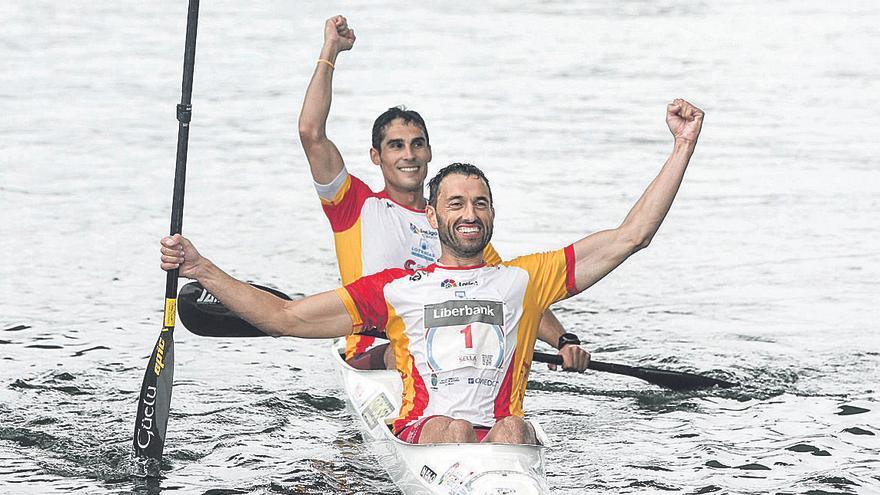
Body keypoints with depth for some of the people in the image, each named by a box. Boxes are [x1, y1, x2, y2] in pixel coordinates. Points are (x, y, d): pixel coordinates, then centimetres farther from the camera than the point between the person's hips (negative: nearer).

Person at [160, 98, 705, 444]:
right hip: (420, 437, -1)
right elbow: (285, 316, 18)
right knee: (451, 428, -36)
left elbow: (630, 236, 20)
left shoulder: (524, 278, 23)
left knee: (515, 430, -34)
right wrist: (201, 269, 10)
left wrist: (683, 147, 16)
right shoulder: (394, 288, 21)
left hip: (500, 434, 1)